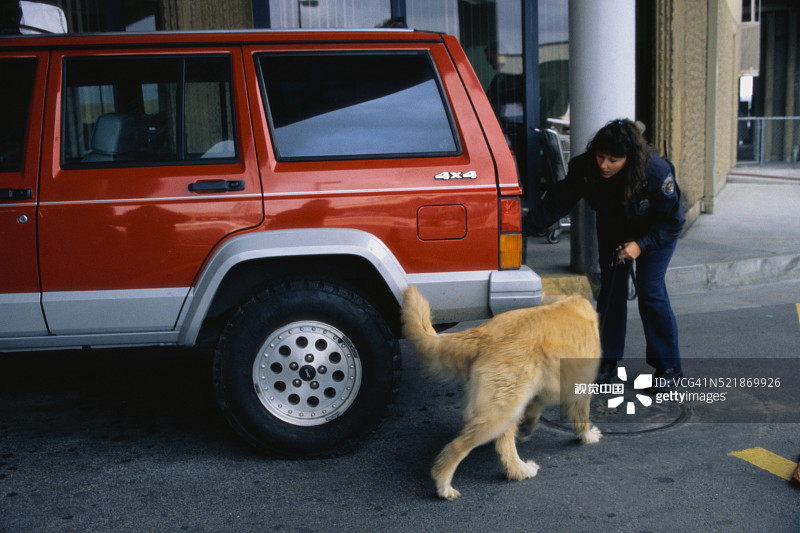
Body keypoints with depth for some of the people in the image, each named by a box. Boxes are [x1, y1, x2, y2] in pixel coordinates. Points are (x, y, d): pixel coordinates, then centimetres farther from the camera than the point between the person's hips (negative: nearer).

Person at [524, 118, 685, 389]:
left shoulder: (656, 172, -34)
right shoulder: (584, 169, -28)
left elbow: (671, 221, -23)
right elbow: (556, 202, -19)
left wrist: (641, 244, -34)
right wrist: (523, 227, -28)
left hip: (657, 233, -3)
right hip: (613, 230, 4)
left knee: (651, 291, -11)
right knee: (611, 288, -1)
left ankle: (668, 367, 1)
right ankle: (608, 360, 12)